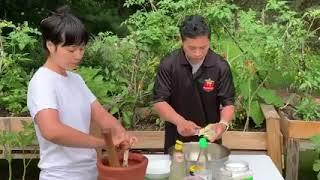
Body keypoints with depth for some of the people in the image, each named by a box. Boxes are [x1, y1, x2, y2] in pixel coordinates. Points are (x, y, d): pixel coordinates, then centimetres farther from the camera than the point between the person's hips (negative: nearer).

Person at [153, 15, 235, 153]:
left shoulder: (221, 67, -13)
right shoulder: (168, 64, -14)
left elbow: (228, 103, -9)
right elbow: (159, 101, -14)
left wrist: (223, 123, -29)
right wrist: (180, 121, -30)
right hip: (176, 139, 0)